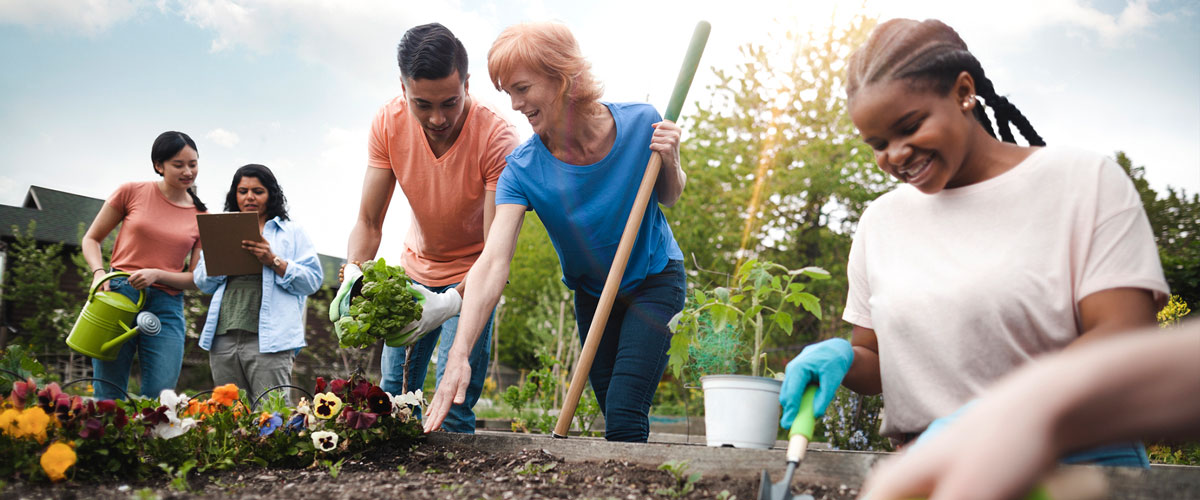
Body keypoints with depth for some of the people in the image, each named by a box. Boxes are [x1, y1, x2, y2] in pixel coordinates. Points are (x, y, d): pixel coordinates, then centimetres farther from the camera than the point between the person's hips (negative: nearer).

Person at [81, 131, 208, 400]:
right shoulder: (132, 192, 5)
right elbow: (91, 239, 13)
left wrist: (157, 274, -12)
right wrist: (99, 273, -6)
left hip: (166, 307, 1)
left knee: (160, 398, -5)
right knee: (108, 397, 0)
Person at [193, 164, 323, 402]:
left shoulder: (291, 232, 13)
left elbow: (313, 280, 1)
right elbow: (202, 283, 16)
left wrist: (274, 261, -11)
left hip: (267, 337, -4)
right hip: (224, 337, 4)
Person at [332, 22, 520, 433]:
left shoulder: (496, 137, -30)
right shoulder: (389, 122, -18)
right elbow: (368, 222, -13)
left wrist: (451, 303, -48)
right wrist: (353, 272, -33)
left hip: (472, 275, -4)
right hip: (416, 265, 4)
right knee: (393, 391, 6)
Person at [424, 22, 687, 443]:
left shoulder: (640, 123, -21)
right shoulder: (523, 170, -21)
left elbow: (668, 198, -1)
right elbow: (493, 263, -32)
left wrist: (669, 161, -24)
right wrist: (459, 355, -42)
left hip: (655, 281, -2)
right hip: (591, 293, 2)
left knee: (624, 418, -15)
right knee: (617, 422, 8)